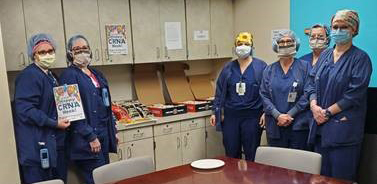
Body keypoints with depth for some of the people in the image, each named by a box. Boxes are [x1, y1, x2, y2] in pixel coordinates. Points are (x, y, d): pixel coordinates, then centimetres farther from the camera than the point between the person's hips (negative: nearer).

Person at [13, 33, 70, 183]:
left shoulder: (50, 76, 16)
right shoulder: (28, 76, -14)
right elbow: (24, 110, -23)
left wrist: (63, 119, 9)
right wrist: (55, 123, -19)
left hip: (53, 145, 9)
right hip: (37, 148, -9)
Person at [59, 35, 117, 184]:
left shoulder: (97, 74, 15)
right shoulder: (69, 75, -8)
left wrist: (113, 131, 15)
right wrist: (90, 137, -18)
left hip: (104, 133, 7)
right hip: (86, 138, -7)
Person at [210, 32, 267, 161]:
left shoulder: (261, 67, -1)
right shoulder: (228, 68, 9)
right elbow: (220, 92, 10)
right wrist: (215, 112, 6)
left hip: (252, 117, -3)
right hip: (230, 116, 3)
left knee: (251, 155, 7)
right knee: (231, 154, 10)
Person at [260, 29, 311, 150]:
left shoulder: (304, 67, 4)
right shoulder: (269, 70, 11)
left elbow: (307, 94, -4)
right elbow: (264, 95, 3)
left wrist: (290, 114, -11)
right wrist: (278, 115, -11)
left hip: (298, 126, -2)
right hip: (275, 125, 2)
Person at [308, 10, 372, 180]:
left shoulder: (360, 58, -5)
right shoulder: (325, 55, 13)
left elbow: (355, 94, -12)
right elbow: (313, 83, 11)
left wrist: (328, 112, -12)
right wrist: (314, 105, -6)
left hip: (344, 126, -5)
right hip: (320, 124, 5)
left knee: (340, 177, 1)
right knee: (321, 174, 11)